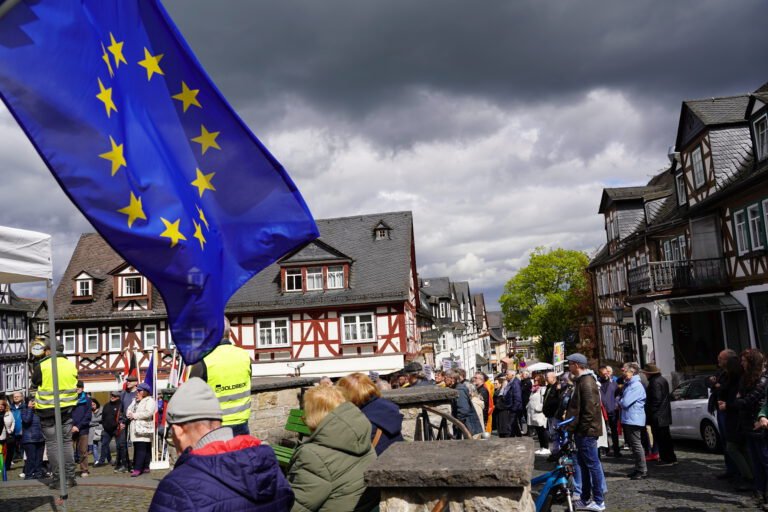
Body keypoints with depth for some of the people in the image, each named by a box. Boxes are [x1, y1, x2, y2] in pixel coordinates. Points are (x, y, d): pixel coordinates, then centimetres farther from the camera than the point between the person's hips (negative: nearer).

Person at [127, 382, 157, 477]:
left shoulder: (150, 401, -4)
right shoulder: (135, 401, 25)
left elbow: (148, 413, -17)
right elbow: (129, 410, 19)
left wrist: (135, 415, -12)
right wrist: (129, 414, -6)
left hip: (144, 429, -8)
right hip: (135, 428, 8)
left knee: (141, 448, -12)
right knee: (137, 448, 7)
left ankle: (137, 469, -15)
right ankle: (145, 467, 14)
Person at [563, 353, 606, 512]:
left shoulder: (587, 382, -17)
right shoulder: (581, 380, 16)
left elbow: (590, 408, -24)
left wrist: (583, 427, -20)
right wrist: (572, 425, 20)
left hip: (587, 431, -10)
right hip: (582, 431, 10)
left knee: (592, 464, -2)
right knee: (582, 463, 15)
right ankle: (584, 498, 23)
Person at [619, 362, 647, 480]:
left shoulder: (636, 386, -17)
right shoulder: (628, 384, 15)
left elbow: (625, 403, -20)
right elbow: (623, 401, 24)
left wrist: (620, 401, -2)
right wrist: (621, 402, 4)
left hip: (634, 420, -10)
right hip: (627, 420, 10)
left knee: (636, 445, -5)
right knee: (632, 445, 15)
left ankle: (642, 471, 1)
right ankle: (638, 469, 23)